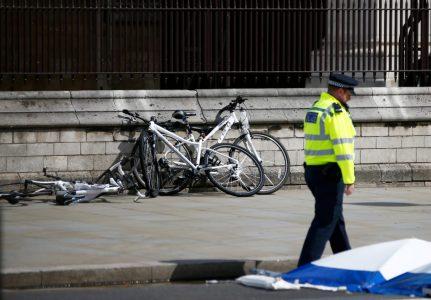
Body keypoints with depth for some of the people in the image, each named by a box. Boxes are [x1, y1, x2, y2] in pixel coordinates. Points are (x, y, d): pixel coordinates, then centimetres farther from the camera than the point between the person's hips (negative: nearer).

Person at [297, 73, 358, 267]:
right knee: (325, 221, -6)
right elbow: (342, 148, -21)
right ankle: (305, 267, -10)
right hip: (330, 174, -10)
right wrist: (349, 180, -19)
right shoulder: (336, 112, -16)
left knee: (336, 218, 18)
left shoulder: (315, 109, 13)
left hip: (313, 170, 10)